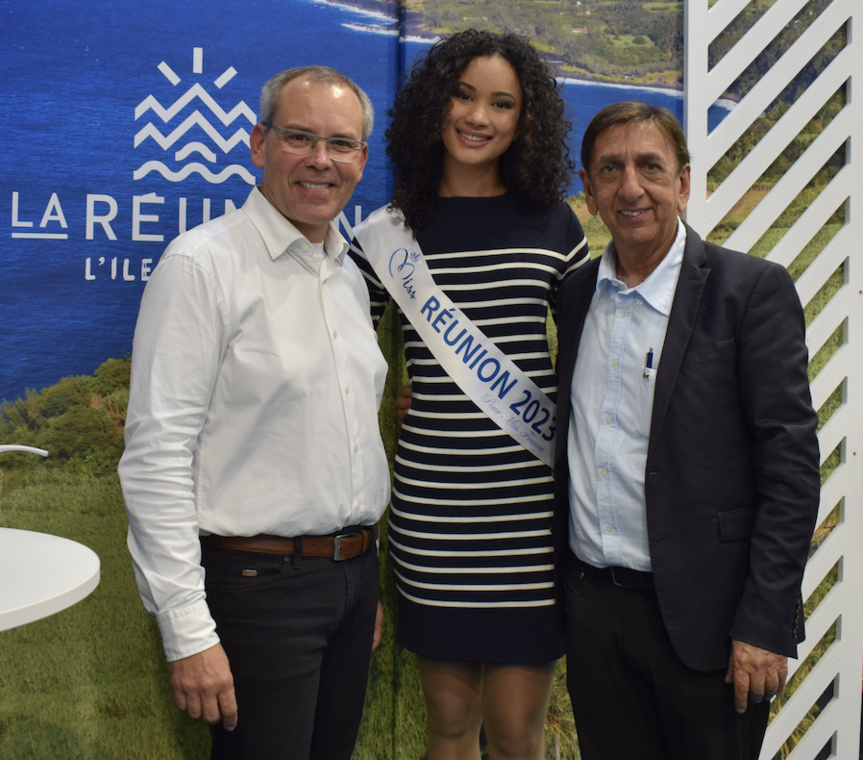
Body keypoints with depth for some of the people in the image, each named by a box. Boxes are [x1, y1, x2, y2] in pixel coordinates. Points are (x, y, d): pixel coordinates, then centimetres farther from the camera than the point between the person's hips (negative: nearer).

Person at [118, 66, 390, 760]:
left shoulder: (351, 277, 11)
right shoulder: (205, 264, -12)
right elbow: (156, 457, -16)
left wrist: (369, 583, 18)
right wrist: (188, 632, -19)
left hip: (353, 575, 7)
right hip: (258, 581, -7)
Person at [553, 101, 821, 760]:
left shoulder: (752, 290, -8)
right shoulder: (575, 294, 8)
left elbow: (790, 463, -11)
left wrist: (766, 625, -15)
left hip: (703, 616, -4)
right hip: (591, 609, 4)